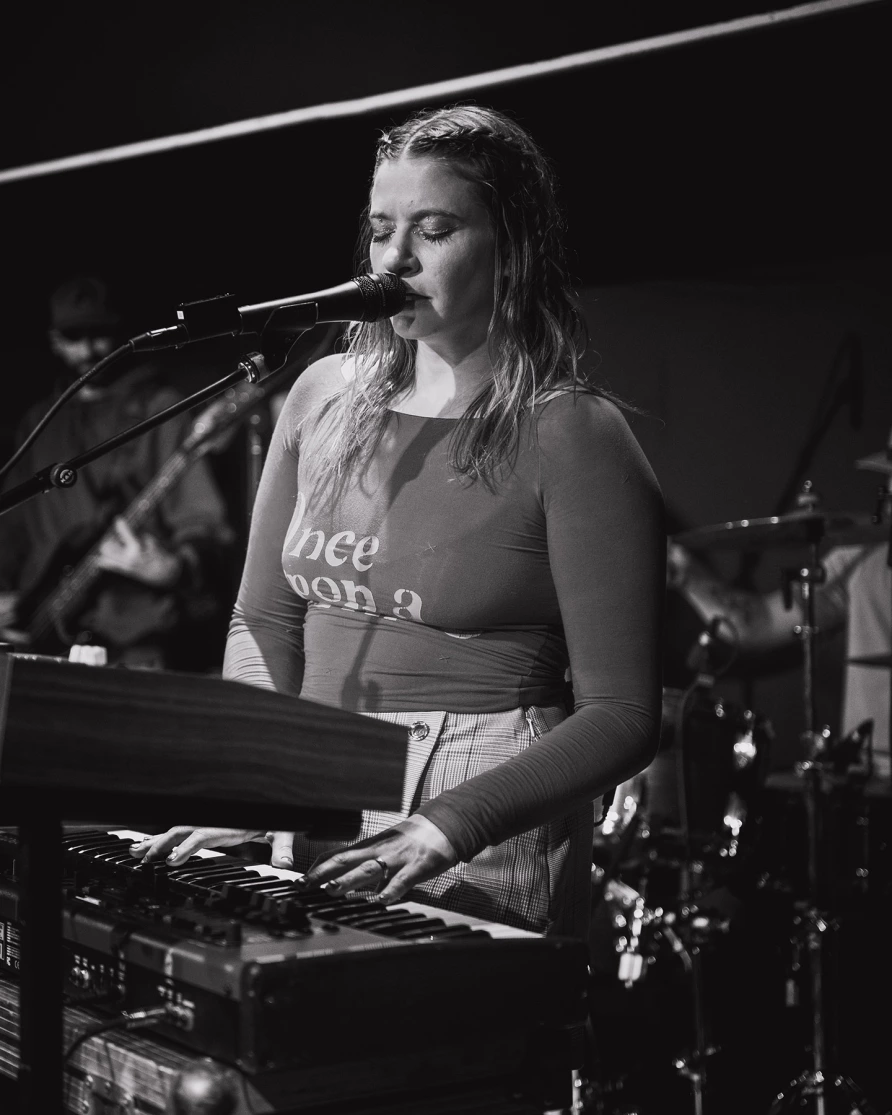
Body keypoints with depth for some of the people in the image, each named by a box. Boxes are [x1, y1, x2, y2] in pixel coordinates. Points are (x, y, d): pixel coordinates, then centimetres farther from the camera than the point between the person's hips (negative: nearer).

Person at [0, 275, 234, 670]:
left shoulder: (159, 411, 0)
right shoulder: (40, 423, 17)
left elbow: (202, 523, -8)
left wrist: (173, 568, -26)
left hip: (138, 637, -5)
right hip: (48, 640, 5)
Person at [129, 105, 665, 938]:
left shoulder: (572, 436, -9)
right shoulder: (325, 396, 8)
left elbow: (621, 716, -11)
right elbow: (264, 623, 14)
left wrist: (452, 824, -22)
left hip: (487, 833, -5)